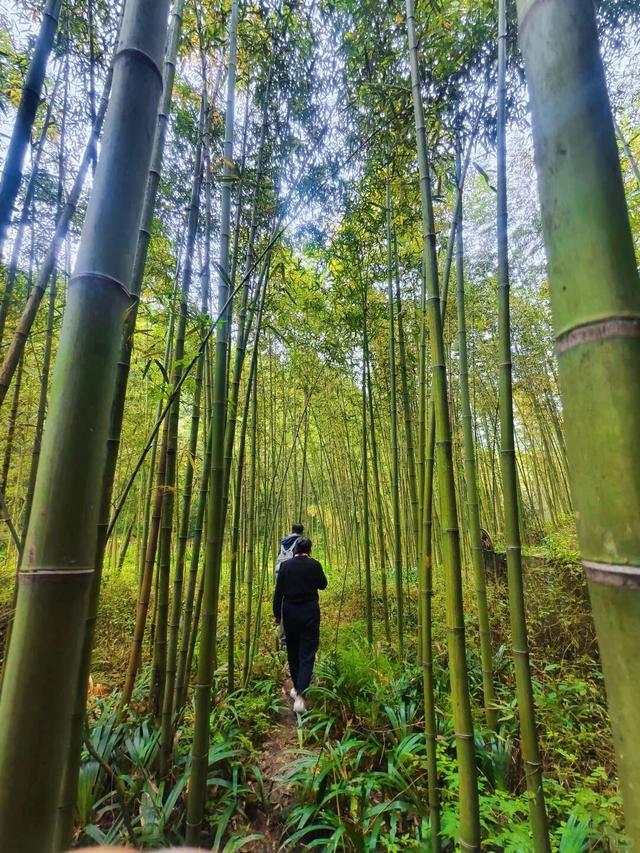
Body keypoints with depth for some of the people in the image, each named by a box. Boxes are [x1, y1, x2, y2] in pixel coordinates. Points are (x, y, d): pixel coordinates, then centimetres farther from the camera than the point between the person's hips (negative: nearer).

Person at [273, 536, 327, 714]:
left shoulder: (285, 565, -4)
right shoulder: (314, 565, -8)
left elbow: (278, 591, -2)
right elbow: (323, 585, 8)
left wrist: (277, 613, 8)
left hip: (290, 612, 2)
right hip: (309, 612, -2)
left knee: (292, 652, 19)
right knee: (307, 653, 0)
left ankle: (296, 687, 34)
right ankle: (300, 695, -11)